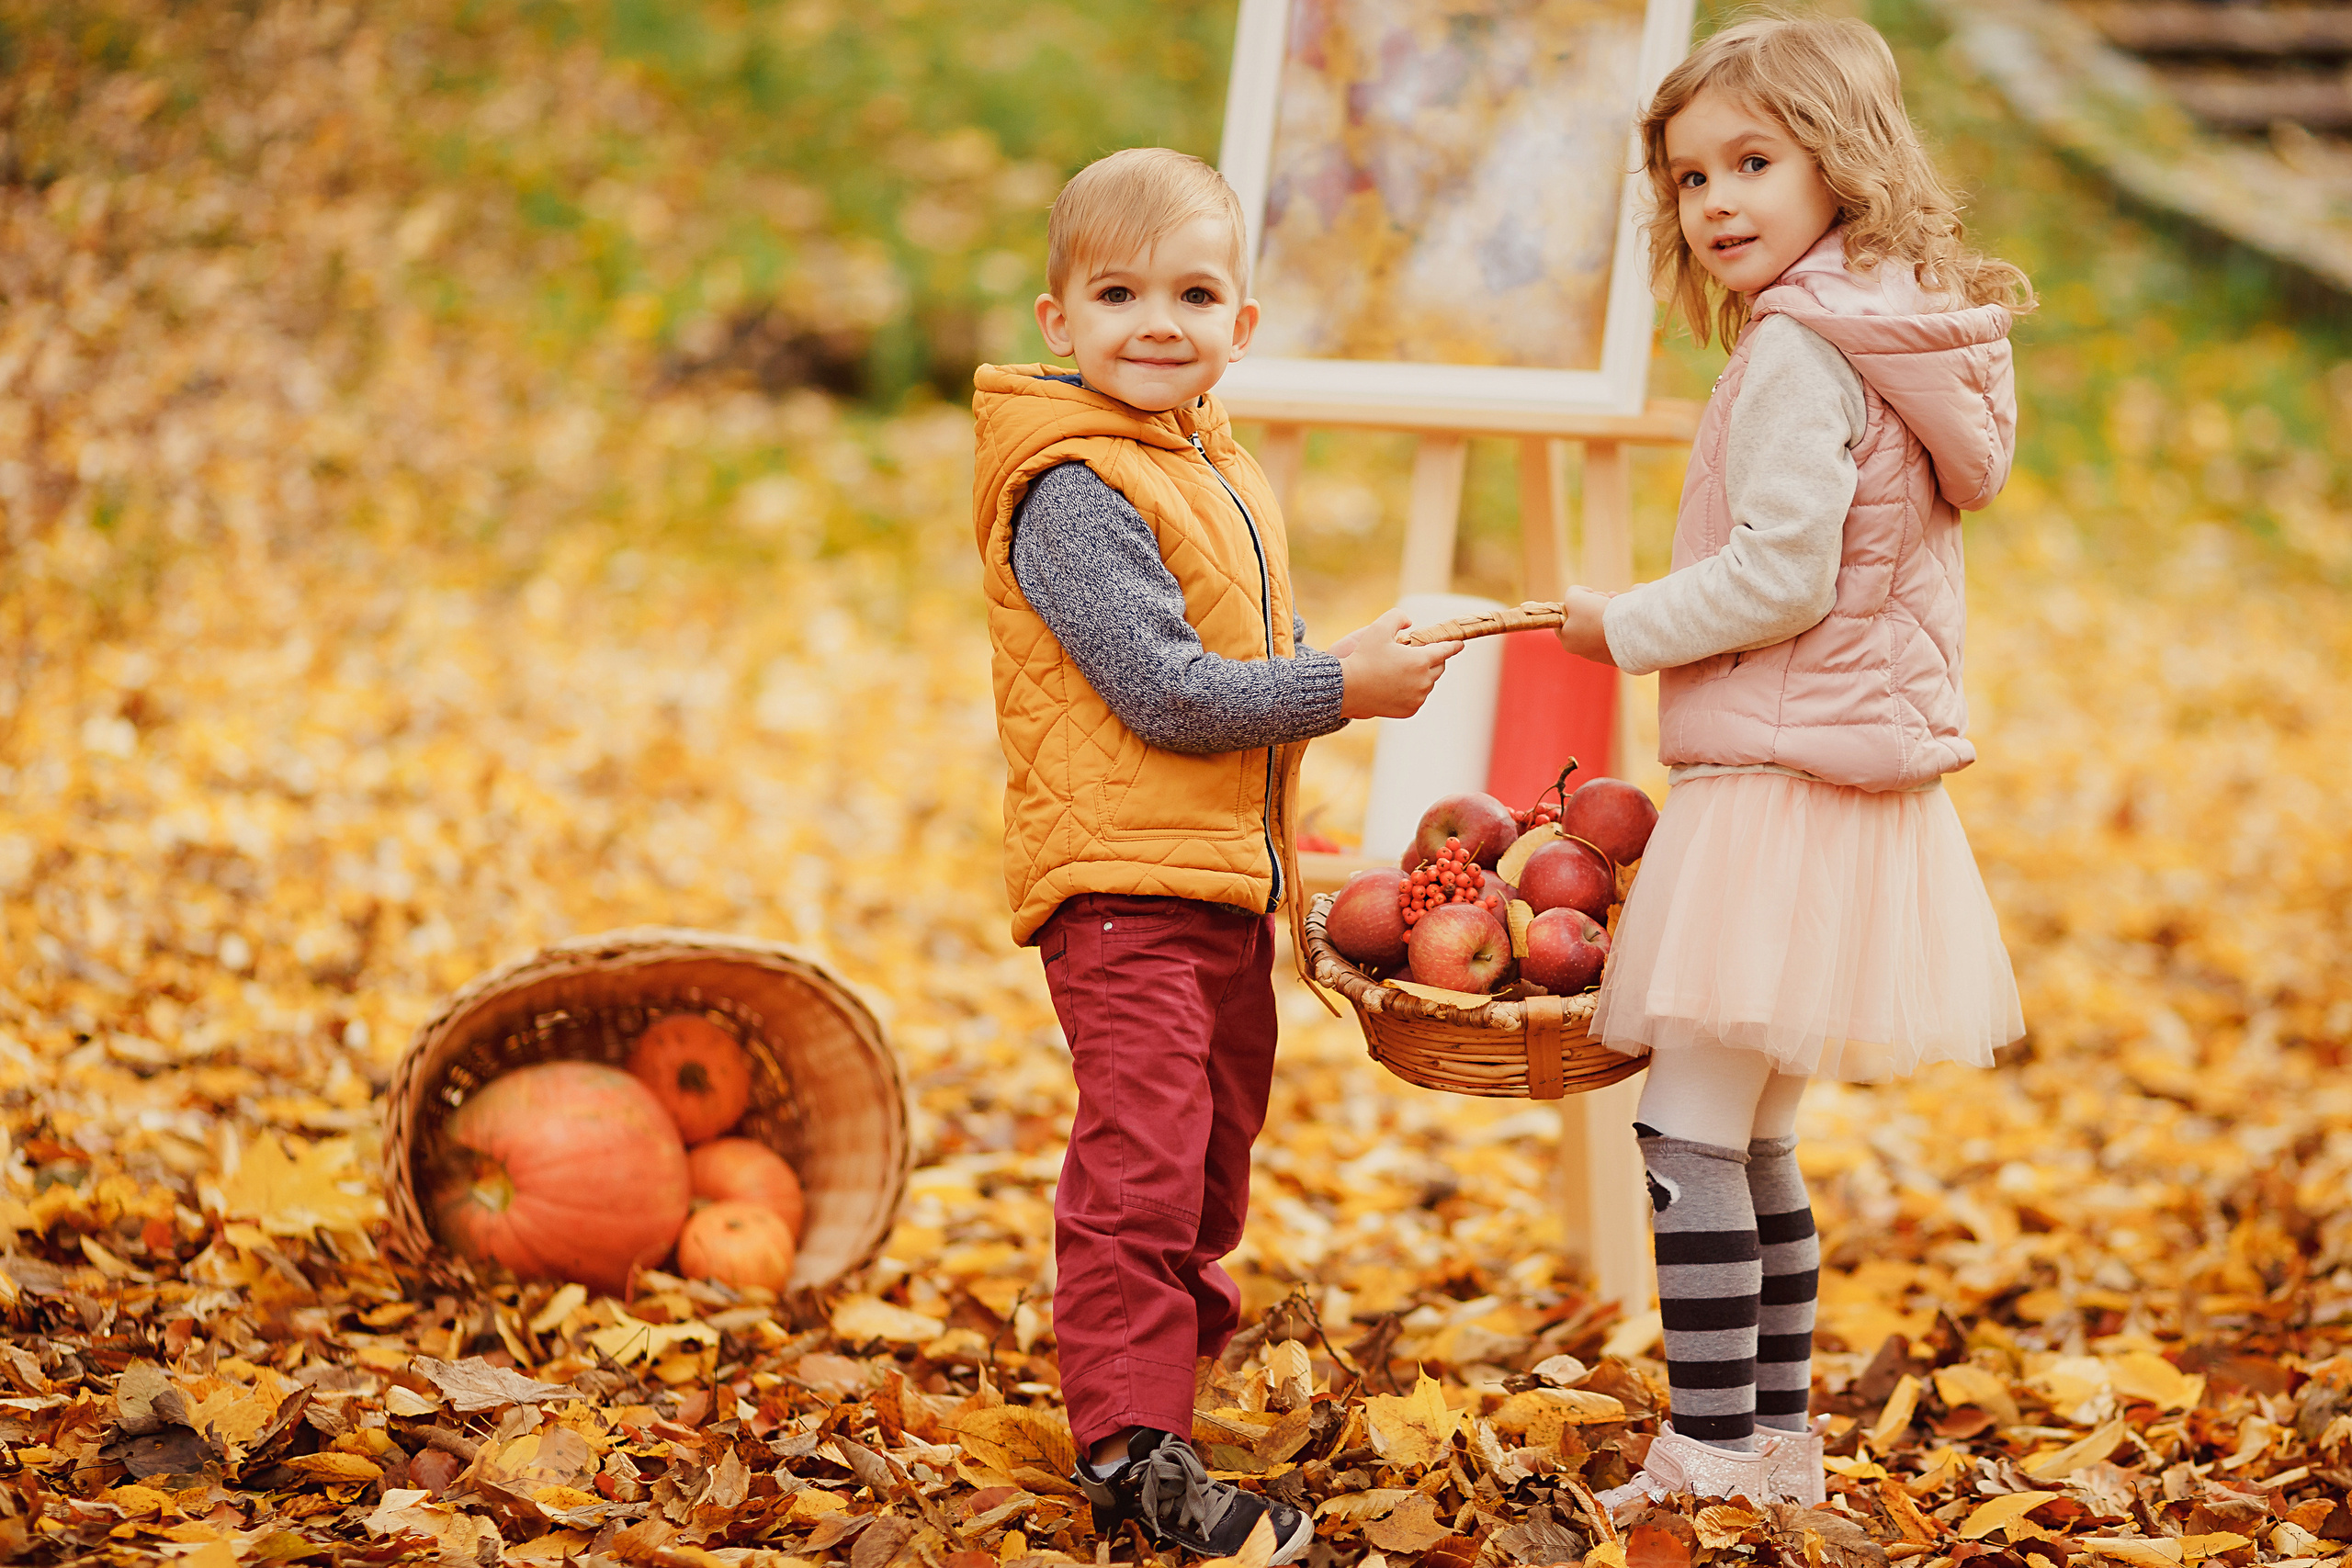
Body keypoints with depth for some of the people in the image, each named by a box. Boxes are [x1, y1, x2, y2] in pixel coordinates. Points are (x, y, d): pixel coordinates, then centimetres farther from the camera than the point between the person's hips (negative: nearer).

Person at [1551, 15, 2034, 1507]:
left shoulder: (1798, 349, -15)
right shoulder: (1907, 344, 15)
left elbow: (1781, 576, -21)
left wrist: (1624, 625, -8)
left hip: (1774, 784, -10)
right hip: (1865, 778, 10)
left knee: (1691, 1134, -8)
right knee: (1754, 1145, 16)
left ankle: (1709, 1461, -6)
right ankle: (1781, 1443, 23)